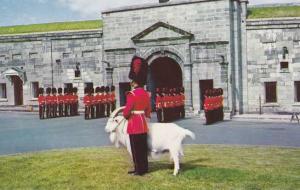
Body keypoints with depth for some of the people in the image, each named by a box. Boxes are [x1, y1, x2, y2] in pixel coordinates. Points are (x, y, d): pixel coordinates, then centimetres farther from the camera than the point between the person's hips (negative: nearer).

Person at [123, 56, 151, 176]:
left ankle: (139, 170, 5)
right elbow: (148, 109, 14)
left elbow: (127, 111, -16)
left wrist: (125, 116, 4)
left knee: (136, 148, 0)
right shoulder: (146, 94, 7)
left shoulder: (132, 94, -17)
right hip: (143, 124, 8)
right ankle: (144, 168, 21)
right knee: (143, 147, 13)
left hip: (134, 125, -8)